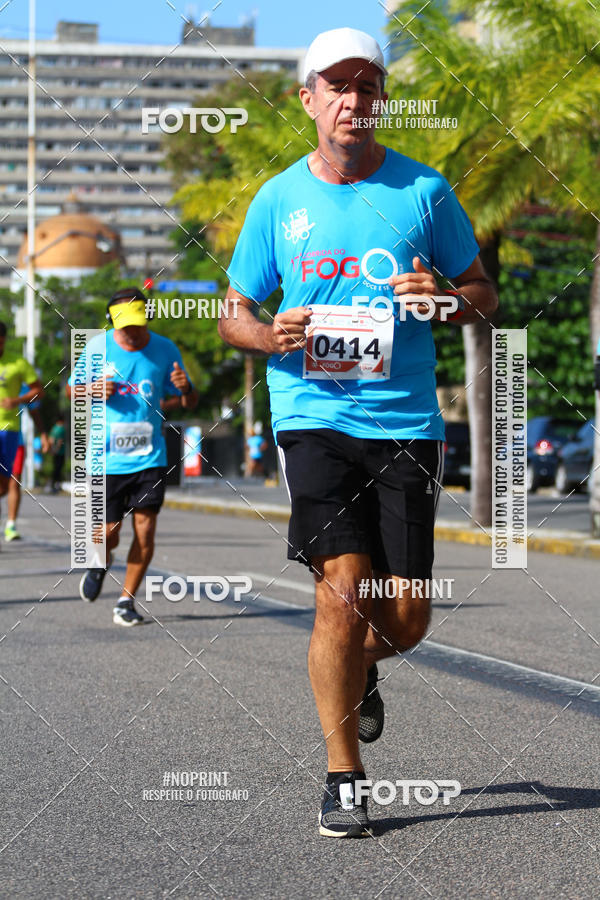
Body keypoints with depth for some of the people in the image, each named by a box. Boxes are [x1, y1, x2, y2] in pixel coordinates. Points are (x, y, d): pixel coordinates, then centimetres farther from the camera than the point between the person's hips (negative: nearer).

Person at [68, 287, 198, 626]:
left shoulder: (165, 350, 0)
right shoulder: (97, 347, -2)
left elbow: (190, 402, 8)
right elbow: (73, 389, 11)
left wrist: (185, 389, -17)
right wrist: (94, 391, -12)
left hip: (150, 457, 1)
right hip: (107, 457, 0)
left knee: (145, 531, -5)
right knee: (109, 534, 0)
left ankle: (127, 600, 11)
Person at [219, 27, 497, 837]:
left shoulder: (424, 190, 4)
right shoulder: (278, 200, 6)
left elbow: (483, 296, 12)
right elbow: (234, 315, 14)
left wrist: (445, 301, -11)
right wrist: (271, 336, -9)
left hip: (406, 422, 1)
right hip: (314, 416, -1)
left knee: (405, 617, 0)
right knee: (343, 587, -14)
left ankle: (357, 669, 37)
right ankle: (343, 779, 0)